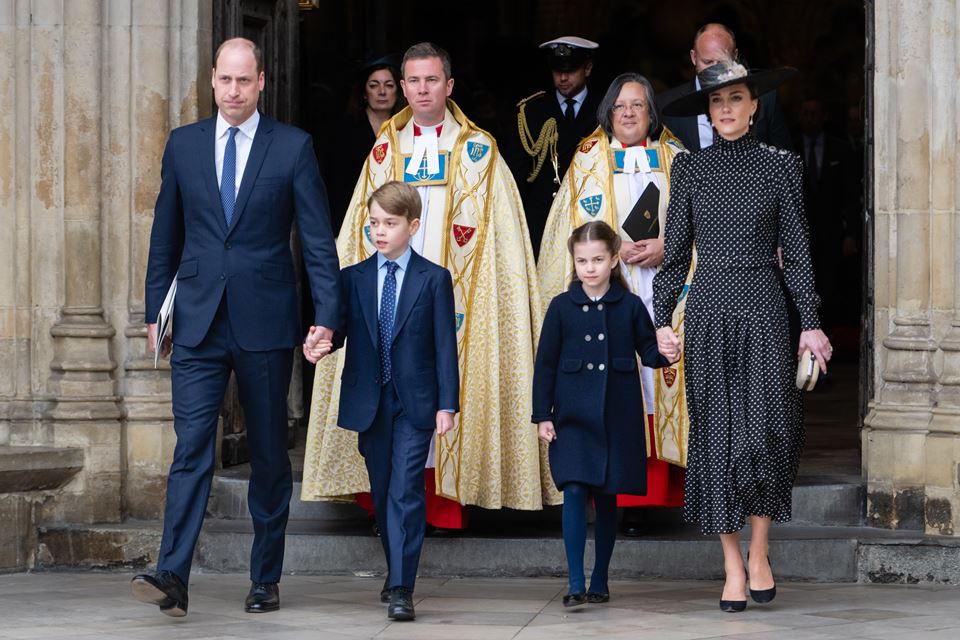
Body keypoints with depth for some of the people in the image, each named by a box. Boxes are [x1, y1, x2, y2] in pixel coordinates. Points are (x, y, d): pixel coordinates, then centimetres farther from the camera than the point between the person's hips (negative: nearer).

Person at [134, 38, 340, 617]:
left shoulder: (293, 147, 0)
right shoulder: (183, 144, 8)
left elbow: (318, 239, -1)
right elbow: (166, 235, 14)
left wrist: (326, 317, -9)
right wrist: (155, 311, 12)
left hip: (265, 324, -1)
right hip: (198, 324, 1)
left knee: (269, 453, 7)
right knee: (192, 445, -10)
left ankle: (266, 579, 16)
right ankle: (172, 577, -18)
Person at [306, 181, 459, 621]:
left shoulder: (434, 279, 1)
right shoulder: (353, 278, 8)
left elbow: (445, 345, 0)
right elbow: (339, 329, 2)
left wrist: (447, 403, -5)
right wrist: (320, 346, -22)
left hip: (415, 403, -3)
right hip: (369, 402, 3)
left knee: (406, 491, -12)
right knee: (382, 492, 12)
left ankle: (402, 590, -15)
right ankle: (397, 570, 29)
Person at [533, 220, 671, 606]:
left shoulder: (630, 306, 2)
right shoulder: (562, 307, 2)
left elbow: (648, 352, 7)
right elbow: (545, 364, 3)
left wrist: (665, 353, -17)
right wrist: (542, 415, -1)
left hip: (617, 418, 1)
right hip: (573, 416, -1)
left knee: (606, 498, 7)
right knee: (575, 492, -13)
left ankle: (600, 581, 19)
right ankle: (576, 584, -12)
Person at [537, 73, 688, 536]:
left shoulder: (675, 160, 14)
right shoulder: (590, 160, 10)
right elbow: (573, 227, 5)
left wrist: (665, 246, -7)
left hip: (663, 287, 1)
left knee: (659, 388, -5)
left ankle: (650, 492, -2)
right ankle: (620, 495, -8)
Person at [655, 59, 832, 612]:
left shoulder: (780, 166, 3)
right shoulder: (690, 168, 7)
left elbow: (796, 250, 4)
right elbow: (676, 250, 9)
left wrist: (810, 322, -1)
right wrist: (663, 320, 3)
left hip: (764, 307, -1)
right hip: (708, 308, 2)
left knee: (768, 426, -12)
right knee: (716, 431, 0)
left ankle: (760, 552, 5)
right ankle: (734, 567, 6)